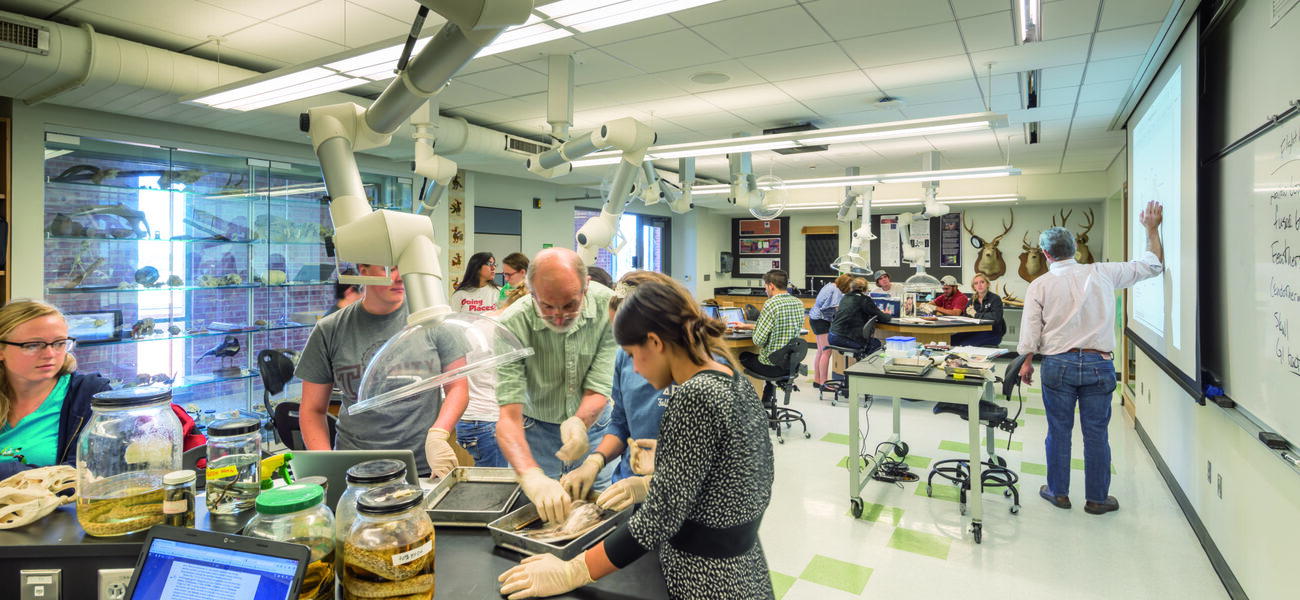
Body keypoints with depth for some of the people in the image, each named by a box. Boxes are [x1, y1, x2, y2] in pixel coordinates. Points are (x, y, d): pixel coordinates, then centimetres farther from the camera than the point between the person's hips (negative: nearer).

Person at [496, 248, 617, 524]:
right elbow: (509, 415, -33)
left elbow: (599, 388, -21)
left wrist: (579, 422, -43)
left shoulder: (607, 307, -25)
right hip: (535, 431, -1)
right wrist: (531, 475, -49)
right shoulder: (512, 325, -28)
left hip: (591, 424, 1)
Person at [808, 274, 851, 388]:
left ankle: (817, 380, 19)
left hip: (815, 318, 11)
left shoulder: (829, 286, 13)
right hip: (821, 320, -11)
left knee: (821, 351, 14)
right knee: (826, 352, -9)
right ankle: (823, 383, -7)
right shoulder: (836, 291, -17)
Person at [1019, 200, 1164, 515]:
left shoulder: (1040, 285, -3)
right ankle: (1097, 498, 20)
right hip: (1098, 363, 1)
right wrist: (1152, 229, 25)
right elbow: (1153, 265, 14)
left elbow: (1031, 330, -2)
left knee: (1058, 430, 10)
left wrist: (1027, 362, 11)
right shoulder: (1101, 273, 1)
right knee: (1096, 433, 9)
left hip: (1058, 364, -1)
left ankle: (1058, 492, 22)